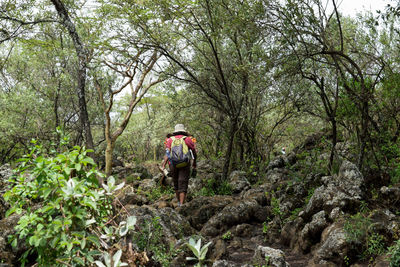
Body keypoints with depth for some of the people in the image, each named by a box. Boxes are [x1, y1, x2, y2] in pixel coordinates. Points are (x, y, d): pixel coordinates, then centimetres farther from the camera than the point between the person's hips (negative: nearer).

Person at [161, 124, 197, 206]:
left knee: (176, 184, 19)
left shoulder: (170, 140, 8)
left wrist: (164, 164, -12)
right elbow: (195, 154, 6)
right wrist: (194, 162, 23)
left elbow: (167, 153, -5)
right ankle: (181, 204, -16)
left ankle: (179, 202, 29)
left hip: (173, 165, 2)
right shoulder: (188, 139, 5)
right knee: (183, 185, -4)